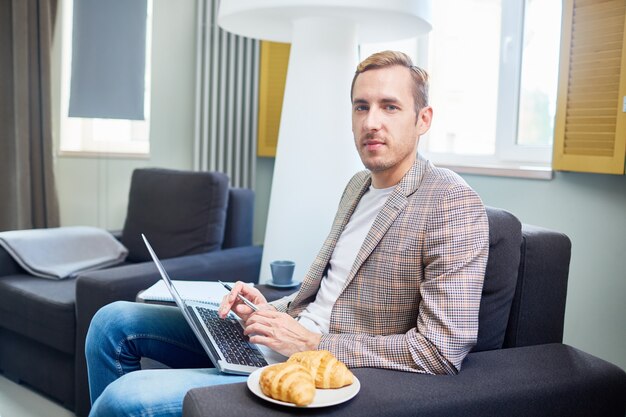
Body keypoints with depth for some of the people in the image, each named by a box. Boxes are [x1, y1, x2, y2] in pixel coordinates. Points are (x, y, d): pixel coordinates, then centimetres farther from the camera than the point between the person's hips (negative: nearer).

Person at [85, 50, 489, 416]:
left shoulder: (454, 205, -16)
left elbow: (444, 349, -22)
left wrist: (311, 344, -20)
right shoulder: (360, 184, 10)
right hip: (287, 339, 8)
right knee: (116, 320, 7)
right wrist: (268, 311, -1)